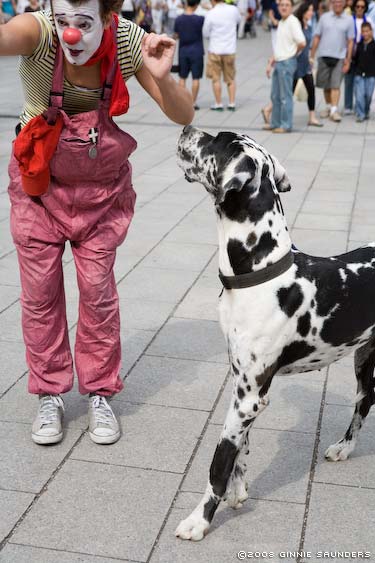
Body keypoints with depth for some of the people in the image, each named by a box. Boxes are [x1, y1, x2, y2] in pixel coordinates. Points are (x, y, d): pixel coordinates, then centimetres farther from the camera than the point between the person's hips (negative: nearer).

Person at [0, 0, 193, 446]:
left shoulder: (128, 41, -19)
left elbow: (183, 116, -17)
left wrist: (161, 76, -36)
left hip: (101, 189, 1)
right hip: (39, 184, 0)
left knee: (98, 291, 3)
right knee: (40, 293, 5)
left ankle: (100, 395, 21)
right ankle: (49, 395, 23)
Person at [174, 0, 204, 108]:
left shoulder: (179, 19, -4)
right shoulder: (200, 19, -13)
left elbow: (176, 35, 6)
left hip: (183, 51, 3)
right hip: (196, 52, -3)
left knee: (182, 77, 11)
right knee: (195, 78, 3)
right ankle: (193, 102, 5)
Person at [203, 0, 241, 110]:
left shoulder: (211, 14, -14)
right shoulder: (233, 9, -4)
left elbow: (205, 33, -4)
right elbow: (239, 20, 18)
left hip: (215, 50, -3)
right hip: (230, 50, 3)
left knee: (216, 79, 8)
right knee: (230, 79, 14)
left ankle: (218, 104, 9)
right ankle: (232, 103, 13)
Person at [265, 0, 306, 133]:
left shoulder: (293, 22, -13)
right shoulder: (281, 23, 15)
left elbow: (302, 42, -23)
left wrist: (294, 53, -5)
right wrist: (270, 63, 18)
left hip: (287, 63, -9)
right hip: (278, 62, 9)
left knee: (285, 96, -3)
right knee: (275, 95, 13)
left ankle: (286, 125, 3)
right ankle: (275, 123, 22)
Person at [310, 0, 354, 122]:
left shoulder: (349, 20, 3)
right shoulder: (324, 17, 6)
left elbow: (350, 41, 3)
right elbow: (317, 37, 7)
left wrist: (348, 60, -2)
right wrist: (312, 56, 3)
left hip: (339, 57, -2)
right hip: (324, 56, 2)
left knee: (335, 85, -7)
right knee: (326, 85, 8)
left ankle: (334, 110, -8)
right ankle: (328, 106, 24)